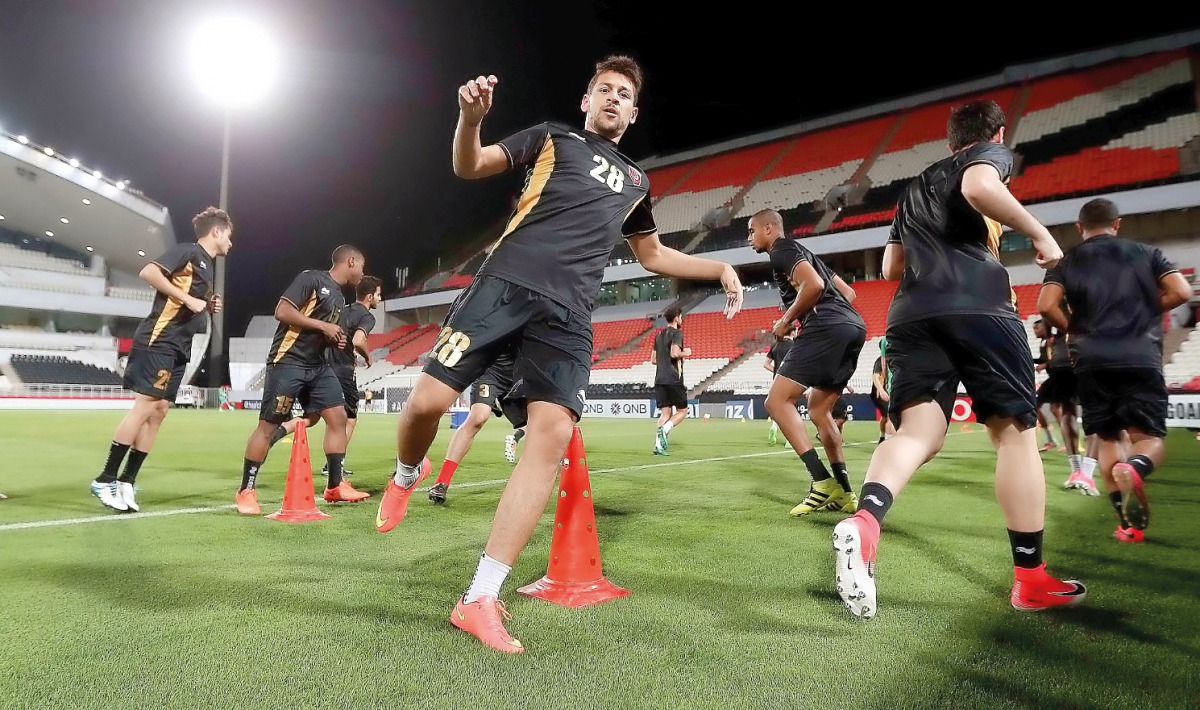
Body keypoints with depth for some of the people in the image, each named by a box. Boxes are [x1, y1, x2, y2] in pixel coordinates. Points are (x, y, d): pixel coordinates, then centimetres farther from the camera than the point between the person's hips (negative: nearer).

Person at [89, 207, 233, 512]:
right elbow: (148, 272, -18)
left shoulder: (207, 265, 23)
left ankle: (126, 483, 8)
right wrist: (187, 299, -18)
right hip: (158, 341, -9)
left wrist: (208, 307, 10)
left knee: (158, 411, 4)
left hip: (177, 347, 9)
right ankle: (105, 480, -5)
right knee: (145, 405, -13)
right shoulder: (188, 251, -4)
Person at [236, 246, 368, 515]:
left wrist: (336, 340, 5)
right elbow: (282, 312, -18)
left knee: (338, 417, 1)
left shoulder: (340, 297, 17)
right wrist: (323, 326, -16)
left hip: (317, 366, 9)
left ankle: (335, 486, 8)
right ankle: (246, 491, 8)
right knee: (268, 425, -4)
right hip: (288, 362, -9)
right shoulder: (311, 279, -10)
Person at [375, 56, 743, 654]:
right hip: (506, 283, -2)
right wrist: (471, 117, -13)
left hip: (567, 313, 3)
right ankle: (407, 473, 28)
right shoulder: (553, 137, 18)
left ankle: (479, 600, -10)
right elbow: (469, 167, 8)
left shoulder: (635, 179, 28)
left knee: (553, 435, -16)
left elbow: (652, 254, 38)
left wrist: (720, 269, 28)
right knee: (428, 400, -13)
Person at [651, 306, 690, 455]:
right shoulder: (677, 333, -5)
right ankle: (664, 430, -17)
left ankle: (658, 445, -6)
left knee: (665, 413, 6)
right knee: (682, 410, 6)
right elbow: (674, 353, -22)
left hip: (659, 380, 7)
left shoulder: (659, 335, 18)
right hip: (673, 380, -7)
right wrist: (685, 353, -3)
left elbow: (653, 360, 19)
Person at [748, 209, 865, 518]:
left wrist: (786, 320, -6)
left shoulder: (782, 251, 1)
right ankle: (844, 493, 15)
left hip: (827, 328, -10)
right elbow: (848, 292, 31)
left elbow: (814, 285, -17)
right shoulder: (801, 252, 31)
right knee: (818, 409, 18)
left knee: (777, 401, -9)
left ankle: (823, 482, -16)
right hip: (853, 325, 10)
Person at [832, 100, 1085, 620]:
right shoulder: (992, 155, 15)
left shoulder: (915, 187, 33)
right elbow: (978, 187, -12)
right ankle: (1030, 579, 10)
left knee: (918, 433, -4)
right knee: (1015, 432, 5)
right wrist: (1039, 234, -2)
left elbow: (891, 268, 31)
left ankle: (862, 522, -34)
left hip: (911, 316, 5)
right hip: (978, 308, -5)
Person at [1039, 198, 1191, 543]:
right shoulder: (1146, 252, 12)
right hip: (1141, 358, 0)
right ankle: (1134, 468, -31)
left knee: (1108, 438, 14)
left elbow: (1046, 306, -7)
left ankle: (1128, 521, 6)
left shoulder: (1067, 261, 9)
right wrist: (1145, 310, 17)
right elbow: (1182, 292, 0)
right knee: (1150, 437, 5)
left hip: (1092, 361, 1)